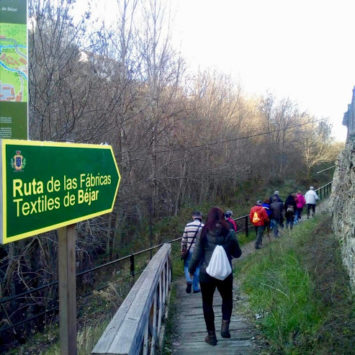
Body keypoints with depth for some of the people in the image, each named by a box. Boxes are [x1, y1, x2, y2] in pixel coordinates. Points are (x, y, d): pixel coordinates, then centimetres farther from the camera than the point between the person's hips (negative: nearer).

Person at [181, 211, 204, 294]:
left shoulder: (188, 225, -2)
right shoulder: (203, 227, -6)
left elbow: (184, 239, 1)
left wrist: (182, 250, 12)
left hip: (189, 250, 0)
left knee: (187, 266, 14)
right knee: (197, 268, 10)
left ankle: (189, 280, -10)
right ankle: (195, 287, 13)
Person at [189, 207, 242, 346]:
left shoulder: (203, 234, -8)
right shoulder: (230, 234, -5)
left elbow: (196, 255, -5)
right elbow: (237, 254, 5)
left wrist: (191, 269, 10)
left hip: (206, 274, -1)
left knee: (207, 303, 14)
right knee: (227, 299, 24)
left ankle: (211, 335, 18)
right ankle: (225, 326, 6)